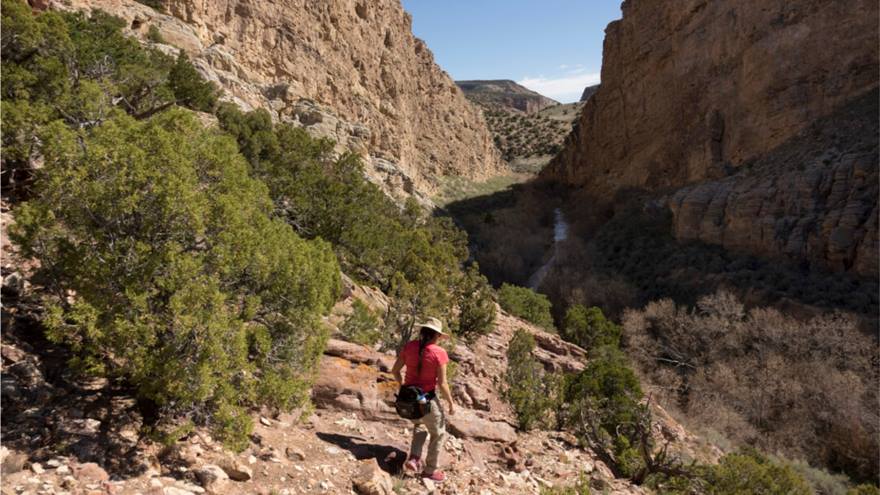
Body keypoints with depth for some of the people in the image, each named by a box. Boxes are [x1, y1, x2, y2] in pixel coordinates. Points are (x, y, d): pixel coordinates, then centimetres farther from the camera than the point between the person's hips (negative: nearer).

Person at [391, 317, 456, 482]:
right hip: (427, 400, -5)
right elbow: (442, 383, -15)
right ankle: (430, 469, 34)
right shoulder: (439, 353, -18)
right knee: (438, 434, 22)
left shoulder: (409, 346, -4)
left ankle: (413, 458, 19)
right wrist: (451, 403, -1)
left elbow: (395, 370, 4)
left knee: (419, 425, 35)